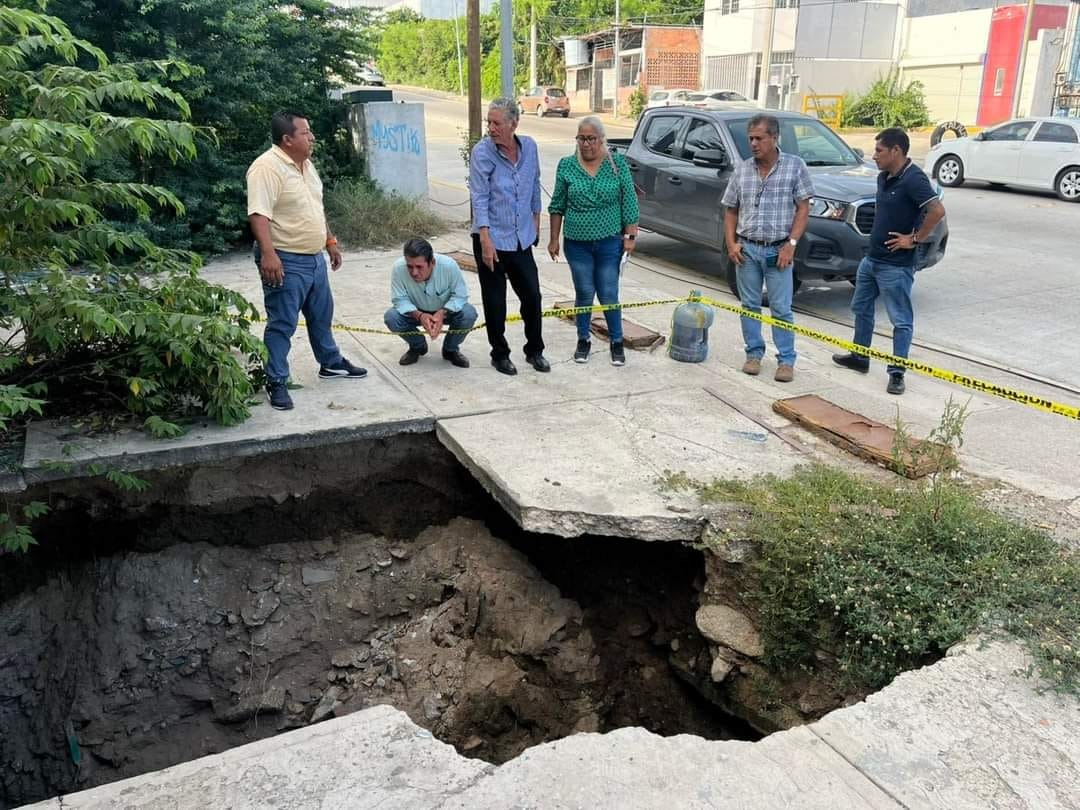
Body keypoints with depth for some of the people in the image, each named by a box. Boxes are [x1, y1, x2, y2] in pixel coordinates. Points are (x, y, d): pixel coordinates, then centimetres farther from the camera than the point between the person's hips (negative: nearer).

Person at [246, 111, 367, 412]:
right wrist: (267, 253, -35)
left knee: (321, 315, 21)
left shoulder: (306, 164, 11)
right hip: (285, 261, -9)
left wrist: (330, 241, 22)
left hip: (314, 258, 9)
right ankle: (277, 382, 9)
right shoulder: (267, 167, -19)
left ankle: (331, 364, 38)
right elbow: (259, 214, -27)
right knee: (282, 324, -1)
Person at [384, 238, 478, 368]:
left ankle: (451, 350, 1)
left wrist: (442, 313, -38)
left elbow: (460, 296, -21)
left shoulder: (449, 265, -32)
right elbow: (400, 300, -21)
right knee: (391, 317, -26)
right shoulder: (398, 268, -30)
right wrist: (419, 315, -39)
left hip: (445, 311, -1)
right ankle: (418, 347, 5)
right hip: (416, 312, 1)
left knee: (469, 313, -29)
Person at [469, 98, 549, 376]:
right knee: (495, 301, 5)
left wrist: (535, 220, 19)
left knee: (532, 295, 8)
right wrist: (486, 240, -21)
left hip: (521, 238, 4)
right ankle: (500, 355, 20)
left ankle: (534, 351, 24)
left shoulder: (529, 147, 2)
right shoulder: (482, 152, -12)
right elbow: (479, 198, -15)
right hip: (492, 238, -4)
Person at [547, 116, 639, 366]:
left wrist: (630, 236, -3)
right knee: (584, 294, 8)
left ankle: (617, 342, 18)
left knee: (609, 295, 3)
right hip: (577, 243, 1)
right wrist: (554, 239, 6)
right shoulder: (567, 166, 1)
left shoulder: (617, 164, -2)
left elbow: (629, 203, 0)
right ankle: (583, 341, 23)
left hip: (609, 242, -1)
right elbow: (557, 205, 7)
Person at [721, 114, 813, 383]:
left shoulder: (795, 165, -2)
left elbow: (803, 208, -4)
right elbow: (731, 210, 11)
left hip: (778, 250, -3)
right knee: (750, 305, 9)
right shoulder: (742, 170, 6)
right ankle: (754, 353, 21)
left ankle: (786, 360, 8)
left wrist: (791, 244, -12)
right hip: (747, 249, 3)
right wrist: (730, 243, -1)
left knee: (781, 308, 0)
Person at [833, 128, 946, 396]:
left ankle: (897, 373, 5)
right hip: (871, 258, 10)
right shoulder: (884, 177, 9)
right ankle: (859, 358, 36)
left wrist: (915, 239, -21)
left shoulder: (913, 179, -19)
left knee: (901, 320, 0)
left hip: (896, 265, -10)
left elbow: (937, 210, -30)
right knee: (861, 308, 21)